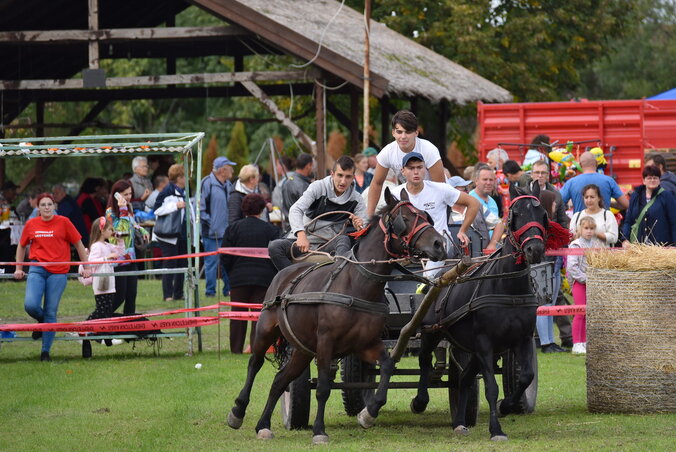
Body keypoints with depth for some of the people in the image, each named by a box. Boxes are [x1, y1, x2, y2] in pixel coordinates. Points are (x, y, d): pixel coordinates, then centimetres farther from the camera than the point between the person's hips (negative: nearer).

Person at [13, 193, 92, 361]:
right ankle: (42, 321, 19)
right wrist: (18, 268, 19)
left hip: (58, 272, -1)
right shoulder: (31, 224, 7)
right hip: (37, 270, 1)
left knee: (51, 312, -2)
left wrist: (86, 267, 8)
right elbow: (22, 246, 22)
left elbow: (78, 244, 7)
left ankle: (46, 352, 8)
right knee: (30, 305, -18)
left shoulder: (63, 222, 0)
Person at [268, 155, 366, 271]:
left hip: (328, 246, 1)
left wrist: (360, 226, -29)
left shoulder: (356, 199, 2)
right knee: (274, 247, -28)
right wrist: (301, 235, -39)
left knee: (344, 239, -32)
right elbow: (296, 210, -19)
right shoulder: (318, 187, -6)